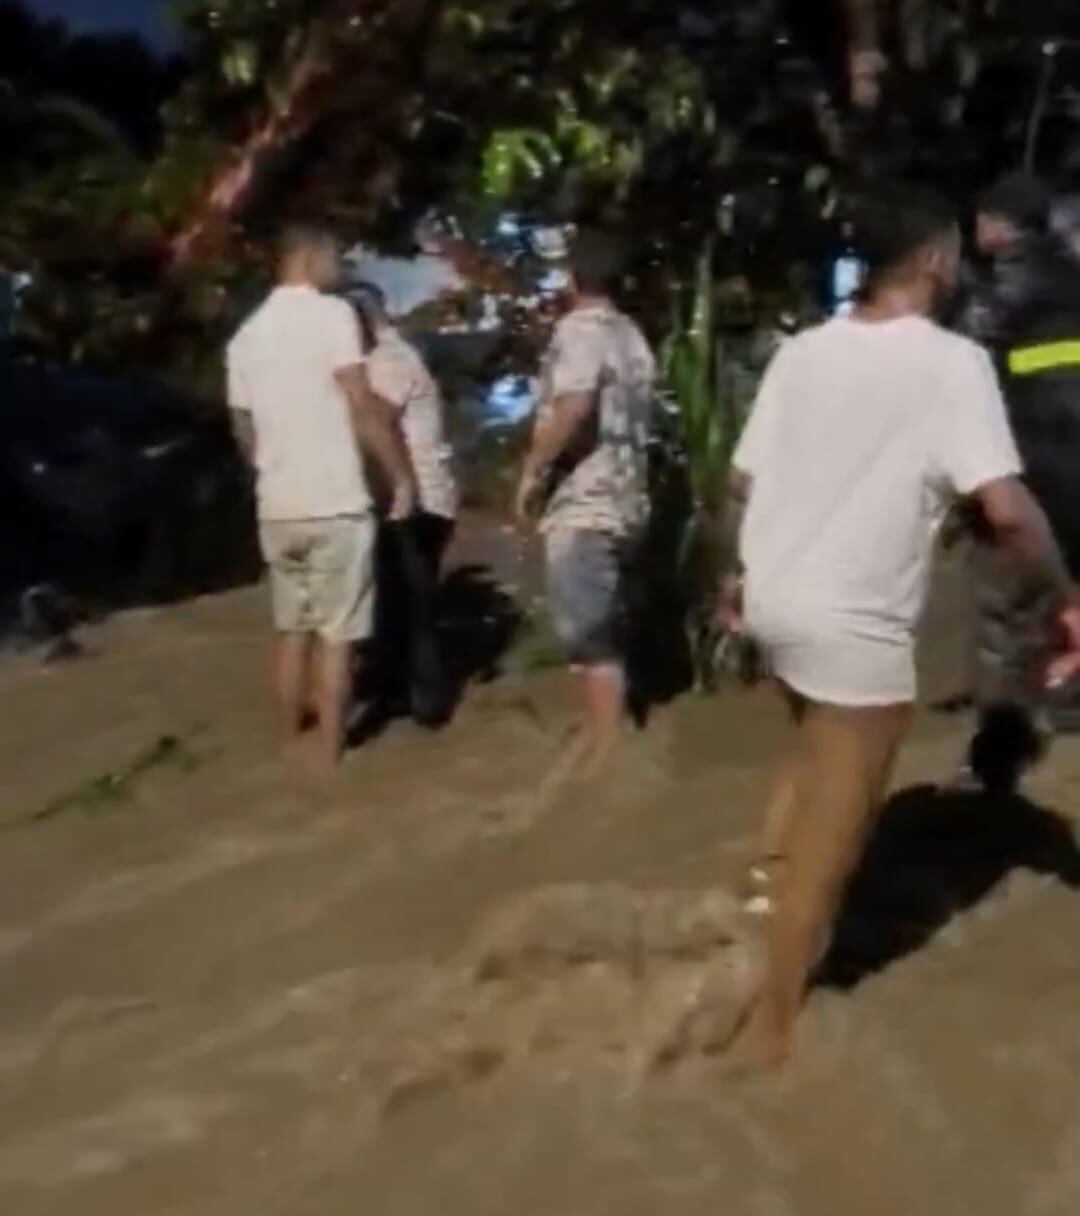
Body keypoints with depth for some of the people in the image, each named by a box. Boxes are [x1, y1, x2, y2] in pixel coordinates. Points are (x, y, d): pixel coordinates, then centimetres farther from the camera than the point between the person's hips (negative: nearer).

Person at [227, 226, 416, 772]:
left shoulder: (247, 334, 12)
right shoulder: (331, 314, -8)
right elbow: (364, 407, -14)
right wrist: (403, 476, -7)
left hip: (277, 507, 6)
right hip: (335, 505, -6)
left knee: (292, 628, 16)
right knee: (335, 635, 1)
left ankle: (290, 743, 23)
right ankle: (328, 757, 5)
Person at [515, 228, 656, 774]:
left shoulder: (579, 329, -12)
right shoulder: (632, 336, 15)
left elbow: (574, 408, -26)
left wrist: (533, 469, -17)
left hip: (582, 502, -9)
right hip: (623, 498, 9)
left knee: (587, 634, -5)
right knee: (599, 631, 17)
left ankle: (602, 751, -3)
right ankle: (603, 736, 26)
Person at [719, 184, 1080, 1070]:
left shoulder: (803, 350, 5)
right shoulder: (952, 363, -13)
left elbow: (744, 483, 8)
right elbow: (1006, 508, -21)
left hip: (775, 601, 7)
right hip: (858, 627, -7)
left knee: (816, 753, 35)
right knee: (832, 835, 7)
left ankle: (775, 883, 40)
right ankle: (771, 1021, 16)